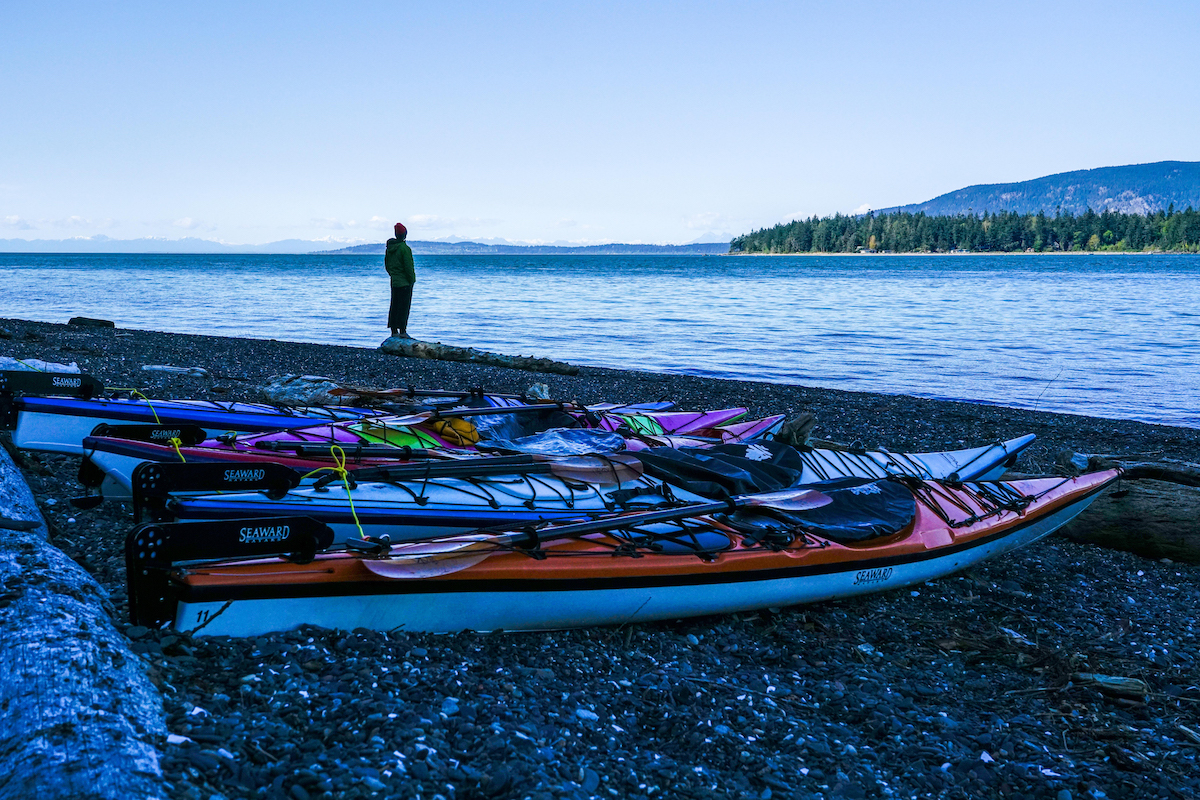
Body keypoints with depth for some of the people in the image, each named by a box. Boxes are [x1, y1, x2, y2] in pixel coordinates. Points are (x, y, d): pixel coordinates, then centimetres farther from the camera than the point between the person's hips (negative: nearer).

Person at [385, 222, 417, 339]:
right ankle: (402, 331, -5)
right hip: (405, 283, -7)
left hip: (394, 282, 7)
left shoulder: (389, 248, 9)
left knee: (394, 306, 11)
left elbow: (386, 265, 16)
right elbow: (408, 267, -16)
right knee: (404, 306, -4)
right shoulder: (405, 249, -16)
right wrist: (412, 280, -8)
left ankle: (394, 331, 14)